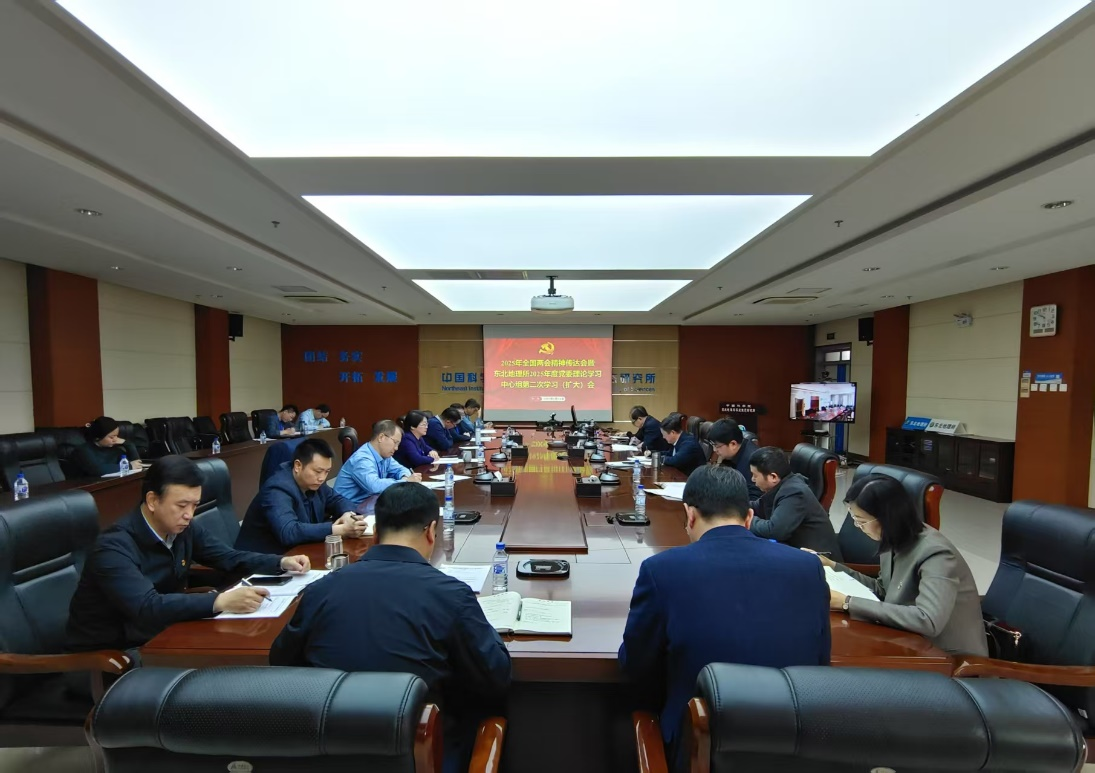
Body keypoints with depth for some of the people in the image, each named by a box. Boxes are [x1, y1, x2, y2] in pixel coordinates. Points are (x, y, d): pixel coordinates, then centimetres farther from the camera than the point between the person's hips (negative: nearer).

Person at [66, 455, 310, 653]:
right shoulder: (114, 547, -25)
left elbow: (231, 558, 3)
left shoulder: (185, 529, -6)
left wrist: (282, 563, -12)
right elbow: (147, 607, -37)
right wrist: (221, 601, -47)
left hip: (156, 636, 6)